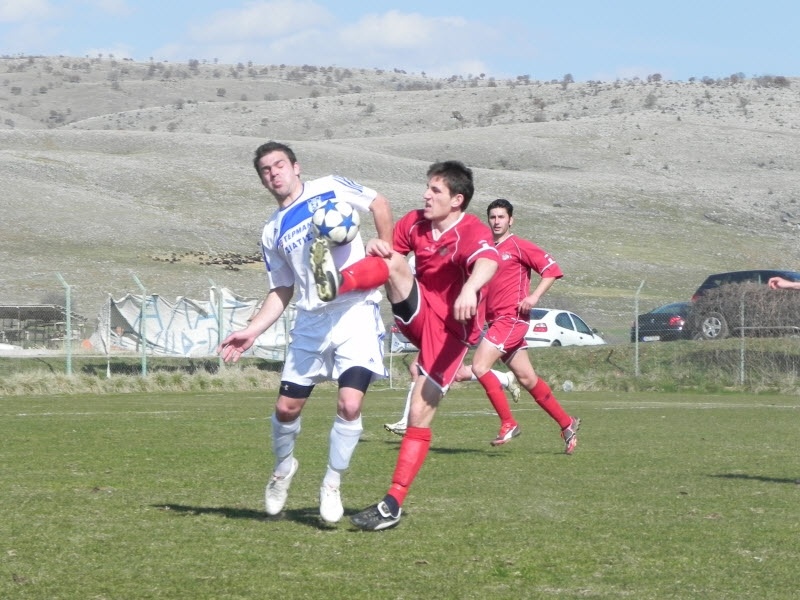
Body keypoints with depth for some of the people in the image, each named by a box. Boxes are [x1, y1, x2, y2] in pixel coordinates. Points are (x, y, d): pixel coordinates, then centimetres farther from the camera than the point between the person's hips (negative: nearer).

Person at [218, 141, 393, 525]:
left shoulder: (329, 189, 3)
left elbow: (379, 204, 6)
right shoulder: (272, 233, 14)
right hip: (311, 320, 4)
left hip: (357, 310, -4)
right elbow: (281, 292, 17)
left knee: (349, 404, -16)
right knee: (287, 407, 5)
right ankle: (283, 468, 35)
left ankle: (332, 485, 4)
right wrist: (251, 332, 7)